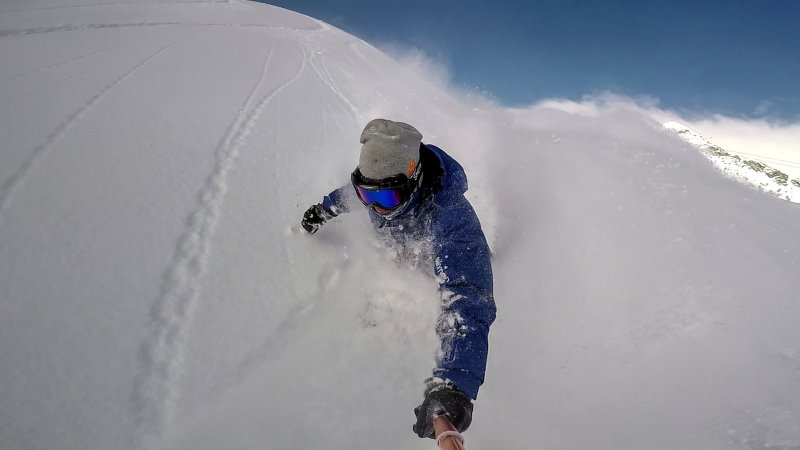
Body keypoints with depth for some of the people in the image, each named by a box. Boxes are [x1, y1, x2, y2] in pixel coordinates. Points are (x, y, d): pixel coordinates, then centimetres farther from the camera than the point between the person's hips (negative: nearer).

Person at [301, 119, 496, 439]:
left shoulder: (451, 218, -52)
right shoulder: (381, 185, -33)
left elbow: (467, 301, -62)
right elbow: (350, 193, -5)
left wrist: (452, 384, -74)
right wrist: (325, 208, 14)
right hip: (402, 249, 6)